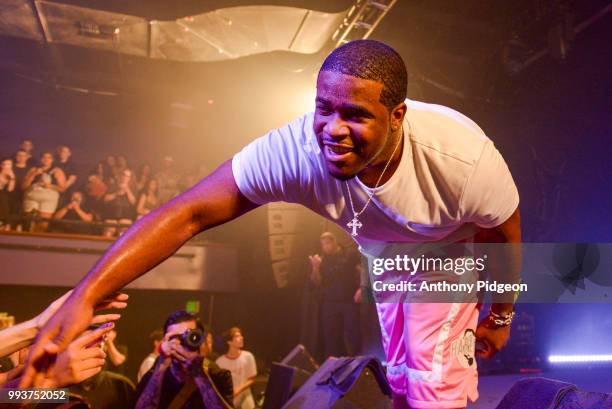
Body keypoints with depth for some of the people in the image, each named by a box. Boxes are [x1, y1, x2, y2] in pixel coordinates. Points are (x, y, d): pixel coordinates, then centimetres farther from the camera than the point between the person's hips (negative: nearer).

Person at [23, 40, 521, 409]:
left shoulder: (462, 158, -41)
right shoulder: (295, 150, -38)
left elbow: (505, 239, -21)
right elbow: (188, 213, -40)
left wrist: (501, 315, -5)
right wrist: (84, 297, -48)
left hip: (451, 255, -2)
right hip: (385, 255, 3)